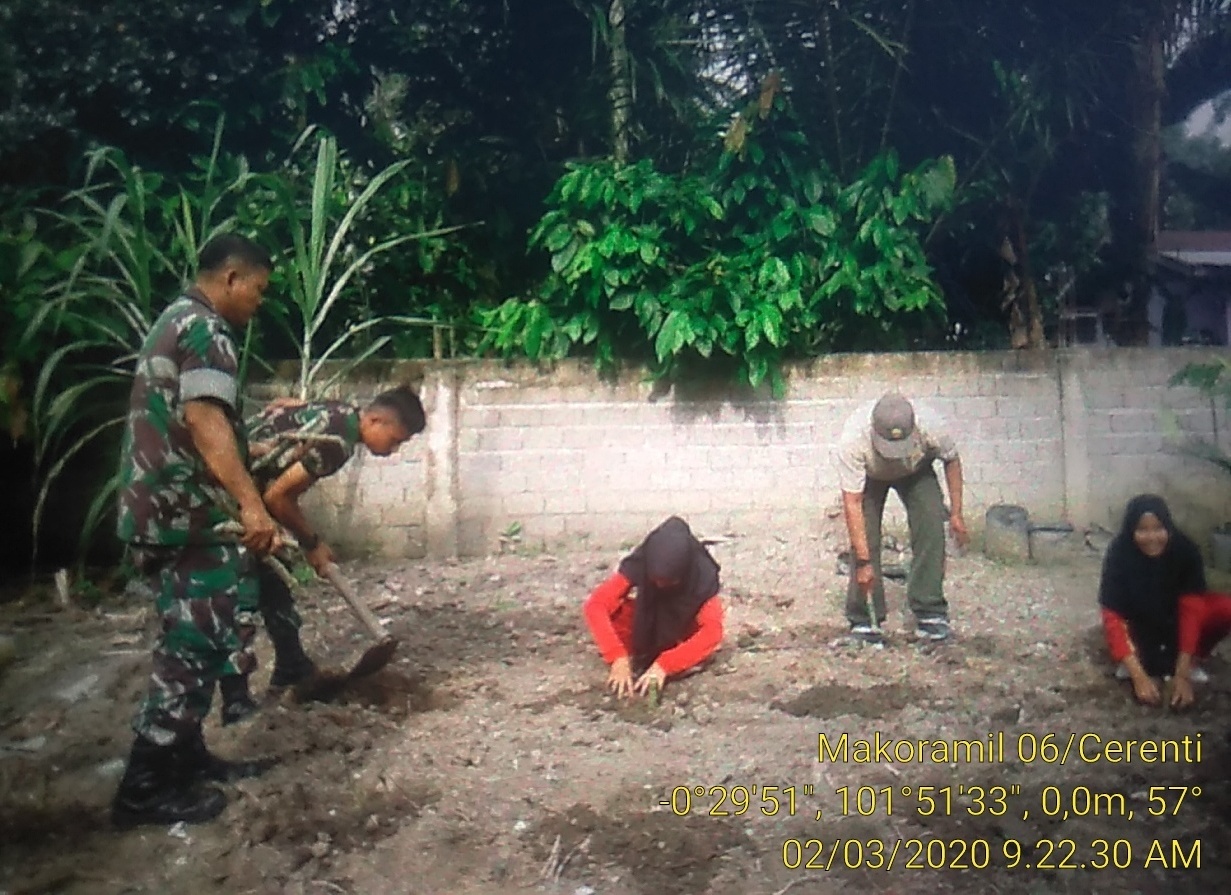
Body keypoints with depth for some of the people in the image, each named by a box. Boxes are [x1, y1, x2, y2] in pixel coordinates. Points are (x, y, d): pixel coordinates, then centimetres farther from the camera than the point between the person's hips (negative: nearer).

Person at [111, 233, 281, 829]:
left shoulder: (175, 322, 22)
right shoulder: (206, 329, -12)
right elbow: (204, 421, -27)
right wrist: (250, 503, -36)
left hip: (164, 511, 11)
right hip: (187, 516, -11)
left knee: (193, 640, 16)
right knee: (198, 644, -6)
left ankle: (184, 756, 25)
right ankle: (146, 788, -1)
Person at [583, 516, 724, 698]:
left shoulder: (703, 575, -34)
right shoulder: (639, 564, -33)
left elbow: (712, 631, -42)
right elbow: (595, 606, -38)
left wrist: (664, 664, -49)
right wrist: (619, 658, -47)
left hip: (684, 630, 0)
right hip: (648, 625, 0)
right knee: (611, 612, -29)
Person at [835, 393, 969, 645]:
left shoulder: (932, 427, -38)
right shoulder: (852, 440, -43)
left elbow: (951, 460, -13)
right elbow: (852, 503, -36)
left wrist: (956, 513, -11)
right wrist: (863, 561, -36)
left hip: (917, 472, 1)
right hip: (869, 475, -1)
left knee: (931, 527, -17)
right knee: (864, 537, -15)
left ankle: (929, 614, -7)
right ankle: (861, 622, -4)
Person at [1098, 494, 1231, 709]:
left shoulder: (1185, 549, -26)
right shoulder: (1119, 553, -29)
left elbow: (1191, 608, -28)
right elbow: (1112, 617, -32)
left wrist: (1182, 674, -36)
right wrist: (1139, 676, -40)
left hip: (1174, 615, 2)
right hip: (1138, 620, -2)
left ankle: (1190, 662, -5)